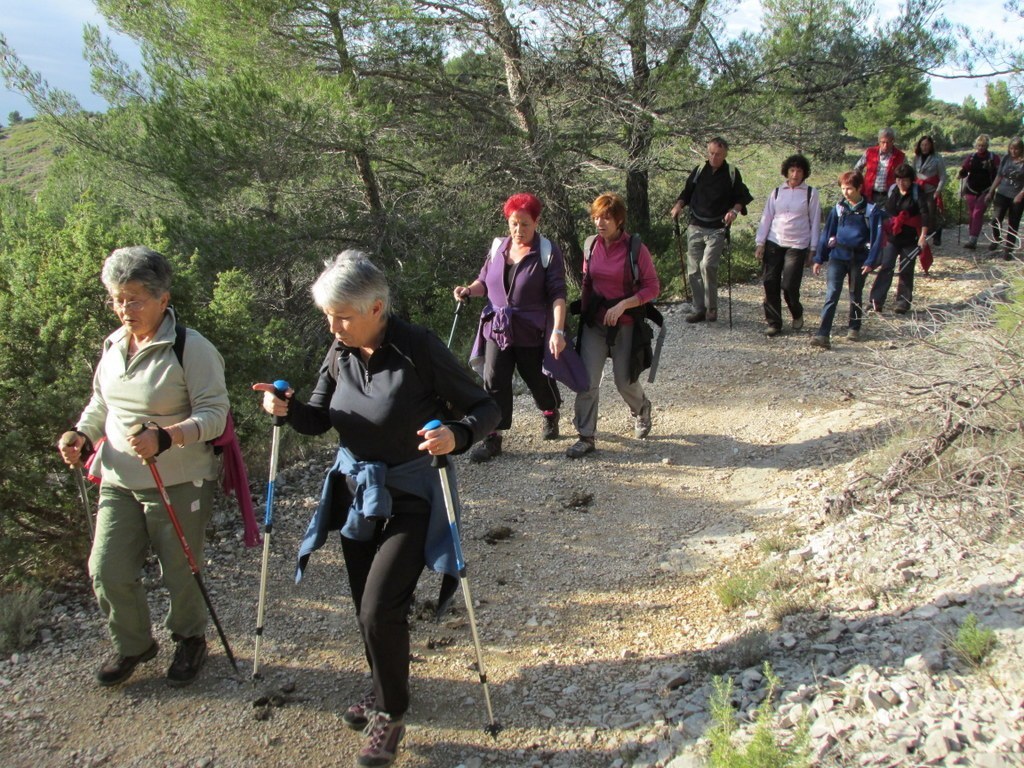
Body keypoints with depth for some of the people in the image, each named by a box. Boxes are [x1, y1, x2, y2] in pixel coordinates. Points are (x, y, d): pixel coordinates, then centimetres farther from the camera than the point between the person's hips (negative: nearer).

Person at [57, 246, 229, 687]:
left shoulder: (192, 349, -15)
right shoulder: (114, 345, 7)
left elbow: (214, 412, -19)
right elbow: (101, 403, 19)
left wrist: (165, 438, -33)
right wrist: (82, 436, 1)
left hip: (180, 484, -6)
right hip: (118, 483, 6)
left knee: (180, 572, 8)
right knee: (107, 571, 5)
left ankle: (190, 640, 37)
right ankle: (132, 645, 32)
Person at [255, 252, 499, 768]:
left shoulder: (419, 349, -21)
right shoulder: (339, 354, -4)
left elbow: (485, 408, -15)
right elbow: (319, 419, 7)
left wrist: (457, 436, -36)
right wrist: (288, 409, -14)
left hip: (409, 500, -6)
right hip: (354, 494, 6)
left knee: (380, 609, -10)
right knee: (367, 607, 17)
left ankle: (390, 715, 15)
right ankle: (385, 688, 43)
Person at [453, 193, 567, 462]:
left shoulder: (548, 252, -8)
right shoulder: (498, 248, 4)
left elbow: (557, 294, -14)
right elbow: (484, 282, 14)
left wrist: (558, 331, -24)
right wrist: (468, 290, -9)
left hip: (532, 331, -3)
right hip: (496, 328, 3)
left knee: (539, 379, 13)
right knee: (494, 382, -2)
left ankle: (551, 415, 44)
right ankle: (492, 438, 5)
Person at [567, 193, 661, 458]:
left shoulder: (635, 248, -11)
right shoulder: (591, 247, 2)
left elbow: (652, 287, -10)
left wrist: (622, 305, -21)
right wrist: (583, 313, 11)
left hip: (625, 324, -3)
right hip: (594, 323, 3)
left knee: (625, 380, 7)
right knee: (587, 380, -6)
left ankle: (641, 410, 41)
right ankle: (586, 436, 2)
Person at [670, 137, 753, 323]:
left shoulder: (732, 174, 3)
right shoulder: (699, 171, 9)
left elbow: (742, 197, 8)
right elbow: (687, 193, 18)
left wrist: (735, 210, -12)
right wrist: (679, 205, -2)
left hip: (717, 230, -4)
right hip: (695, 228, 4)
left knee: (707, 265, -20)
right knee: (694, 270, 3)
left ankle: (712, 307, -6)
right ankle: (699, 309, 14)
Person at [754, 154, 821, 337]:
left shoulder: (811, 193, 4)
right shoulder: (777, 192, 11)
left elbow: (815, 221, 5)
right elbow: (766, 218, 11)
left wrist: (813, 249, 2)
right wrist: (760, 243, 3)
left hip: (797, 245, -3)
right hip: (774, 243, 3)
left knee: (789, 285, -9)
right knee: (770, 284, -3)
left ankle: (797, 314, 21)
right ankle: (773, 322, 8)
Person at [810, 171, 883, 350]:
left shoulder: (871, 210, -4)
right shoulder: (838, 208, 3)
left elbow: (876, 237, -4)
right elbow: (827, 233, 8)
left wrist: (871, 261, -11)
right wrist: (819, 258, 5)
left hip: (859, 258, -1)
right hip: (837, 256, 1)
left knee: (856, 295, 13)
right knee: (832, 294, -11)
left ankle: (854, 328, 31)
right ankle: (823, 335, -19)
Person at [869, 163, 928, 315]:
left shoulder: (917, 193, -7)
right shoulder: (892, 190, 6)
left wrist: (923, 235, -20)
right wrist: (883, 231, 19)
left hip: (910, 240, -3)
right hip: (892, 237, 3)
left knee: (906, 271, 5)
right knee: (885, 268, -5)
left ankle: (903, 303, 13)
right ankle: (876, 301, -5)